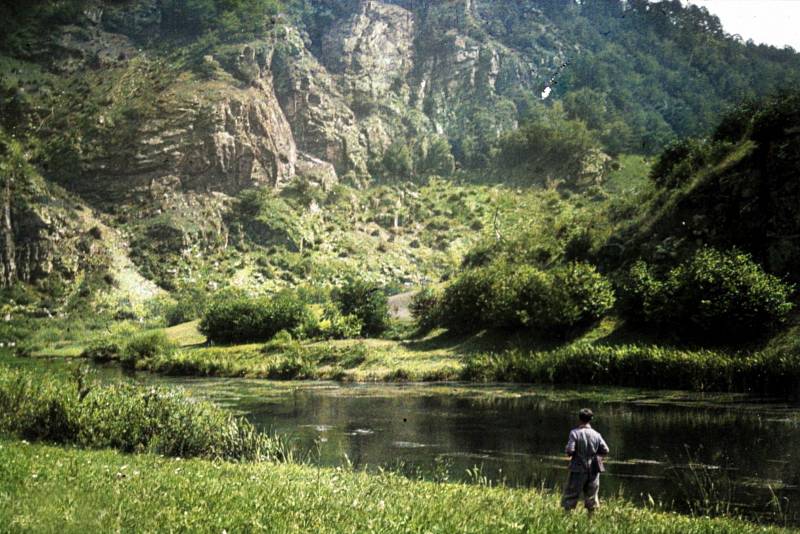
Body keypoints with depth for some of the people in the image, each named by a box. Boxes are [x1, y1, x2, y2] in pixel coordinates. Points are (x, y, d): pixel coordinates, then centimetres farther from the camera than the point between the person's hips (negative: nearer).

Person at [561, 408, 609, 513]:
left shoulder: (575, 433, -12)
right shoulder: (596, 434, -3)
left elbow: (570, 450, -19)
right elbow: (605, 450, -3)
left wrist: (570, 454, 3)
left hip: (579, 469, -3)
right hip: (593, 470, 3)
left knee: (571, 495, 5)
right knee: (591, 496, 14)